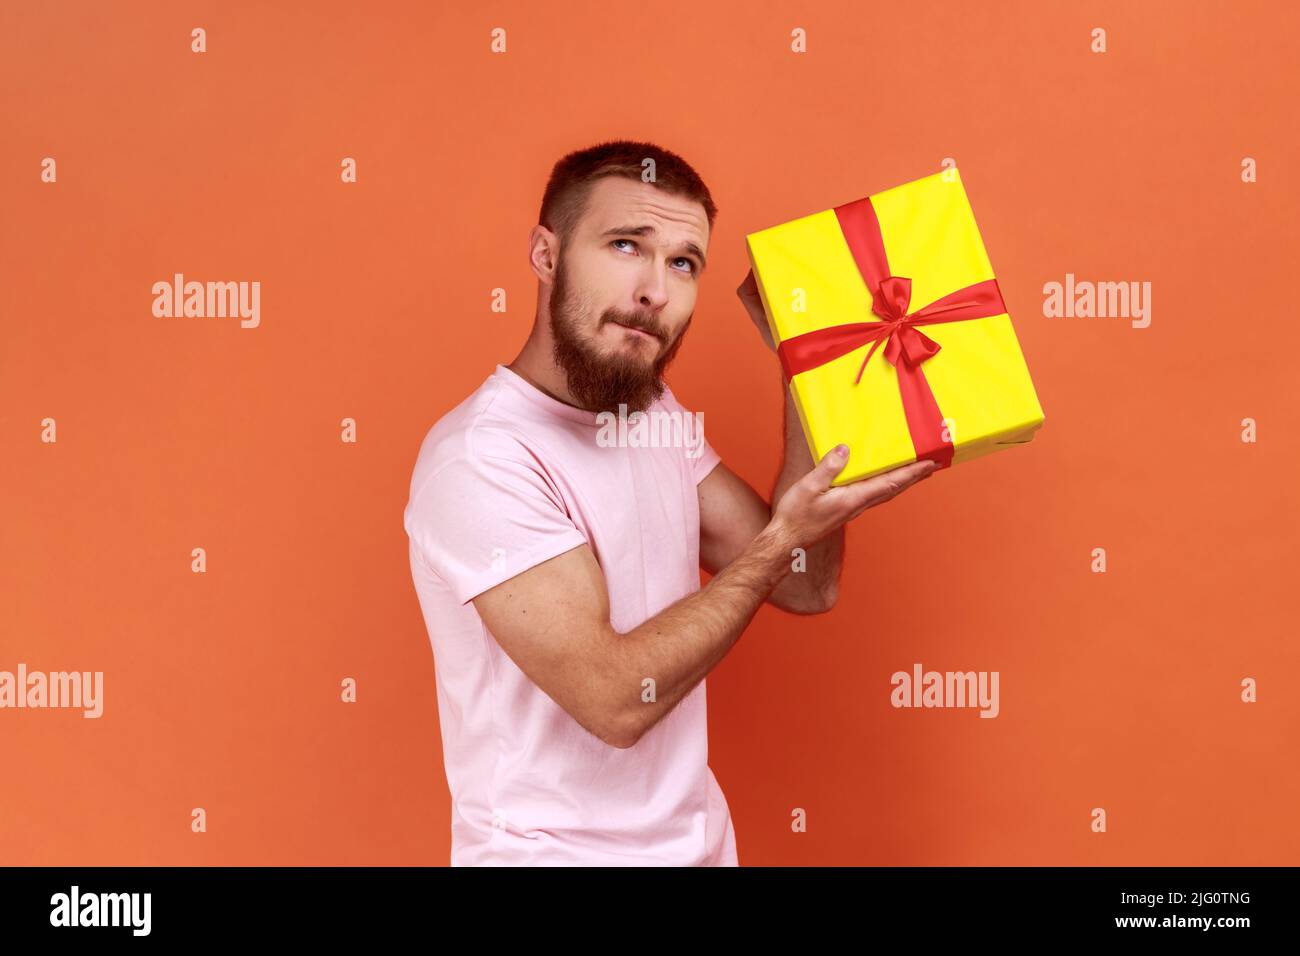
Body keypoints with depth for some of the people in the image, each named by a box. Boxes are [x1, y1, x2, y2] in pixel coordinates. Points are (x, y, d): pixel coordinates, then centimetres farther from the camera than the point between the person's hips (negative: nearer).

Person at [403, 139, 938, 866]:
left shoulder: (658, 414, 3)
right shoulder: (481, 457, -23)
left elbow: (808, 586, -2)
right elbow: (614, 698, -25)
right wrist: (781, 539, -21)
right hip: (556, 850, -8)